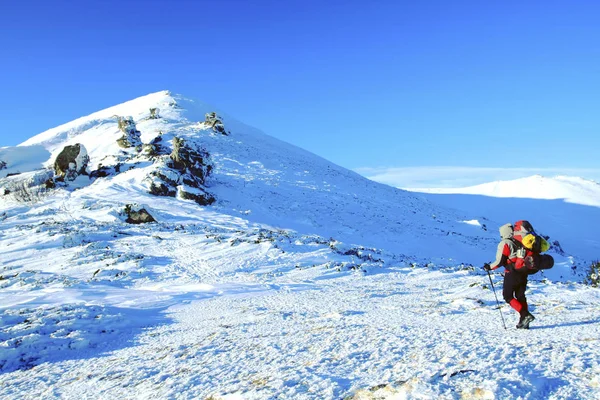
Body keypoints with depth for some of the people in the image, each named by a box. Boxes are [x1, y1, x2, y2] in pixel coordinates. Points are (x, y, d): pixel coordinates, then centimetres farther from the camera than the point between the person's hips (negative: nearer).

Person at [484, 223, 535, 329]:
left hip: (512, 274, -7)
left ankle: (525, 315, -12)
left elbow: (500, 261, -12)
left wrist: (489, 267, 2)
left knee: (508, 296, 3)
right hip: (523, 273, 7)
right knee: (520, 296, 12)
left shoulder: (504, 243, -8)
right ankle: (524, 322, 12)